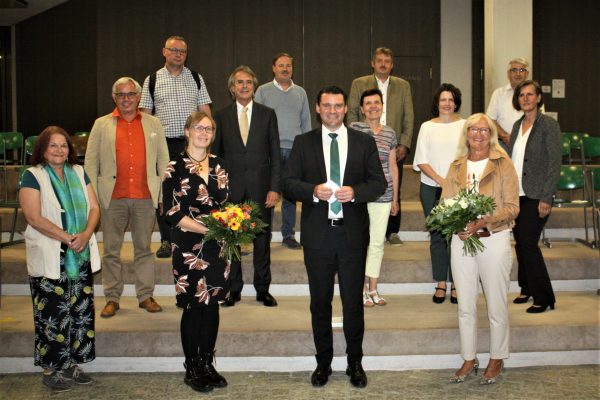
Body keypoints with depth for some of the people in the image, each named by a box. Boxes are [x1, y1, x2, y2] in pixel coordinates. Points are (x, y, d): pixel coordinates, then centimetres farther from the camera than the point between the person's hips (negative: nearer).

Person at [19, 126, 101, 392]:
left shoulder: (78, 173, 12)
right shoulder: (32, 176, -4)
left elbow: (94, 208, 8)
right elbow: (34, 217, -14)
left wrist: (86, 234, -11)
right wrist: (67, 238, -19)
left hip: (81, 257, 5)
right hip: (49, 258, -5)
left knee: (80, 311, 7)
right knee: (53, 315, -2)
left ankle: (72, 364, 19)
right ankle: (52, 370, 10)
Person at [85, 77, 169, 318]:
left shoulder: (153, 124, 11)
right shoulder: (101, 125, 8)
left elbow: (163, 160, 10)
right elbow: (91, 162, 6)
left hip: (145, 197, 1)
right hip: (112, 198, 0)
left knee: (144, 248, 7)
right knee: (111, 250, 5)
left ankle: (146, 296, 15)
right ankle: (112, 298, 14)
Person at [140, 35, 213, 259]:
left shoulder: (196, 79, 10)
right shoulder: (152, 80, 7)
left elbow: (205, 111, 8)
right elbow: (145, 114, 6)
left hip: (191, 143, 0)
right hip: (163, 143, 0)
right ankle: (166, 240, 11)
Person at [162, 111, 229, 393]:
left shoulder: (218, 166, 9)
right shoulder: (176, 168, -5)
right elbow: (172, 212, -10)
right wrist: (207, 229, -18)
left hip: (216, 245, 4)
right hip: (189, 246, -4)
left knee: (211, 305, 8)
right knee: (193, 307, 2)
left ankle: (207, 366, 21)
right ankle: (192, 370, 16)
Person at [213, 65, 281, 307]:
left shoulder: (267, 114, 5)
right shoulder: (222, 116, 6)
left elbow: (275, 154, 2)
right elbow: (215, 154, 6)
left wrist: (274, 188, -6)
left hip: (260, 187, 0)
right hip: (231, 187, 0)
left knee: (262, 239, 6)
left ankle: (262, 289, 18)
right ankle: (233, 289, 18)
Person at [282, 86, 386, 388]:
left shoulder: (364, 142, 5)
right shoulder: (303, 143, 5)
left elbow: (379, 183, 2)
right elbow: (289, 183, -1)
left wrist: (355, 191, -17)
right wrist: (313, 190, -20)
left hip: (353, 233, 0)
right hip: (317, 234, 0)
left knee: (353, 301, 8)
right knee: (320, 302, 11)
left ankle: (355, 363, 24)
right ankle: (323, 363, 26)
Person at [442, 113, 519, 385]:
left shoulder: (503, 164, -3)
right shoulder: (457, 166, 9)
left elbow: (512, 207, -8)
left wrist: (482, 222, -21)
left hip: (494, 239, -3)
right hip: (461, 240, 4)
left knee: (496, 306, 6)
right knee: (465, 306, 10)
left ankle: (496, 359, 23)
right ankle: (469, 359, 24)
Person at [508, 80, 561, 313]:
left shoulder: (549, 125, -8)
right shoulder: (518, 125, 12)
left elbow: (555, 163, -11)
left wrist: (546, 199, -16)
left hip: (536, 196, -6)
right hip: (516, 194, 6)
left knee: (528, 243, -7)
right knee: (520, 243, 10)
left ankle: (543, 298, 5)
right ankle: (527, 288, 25)